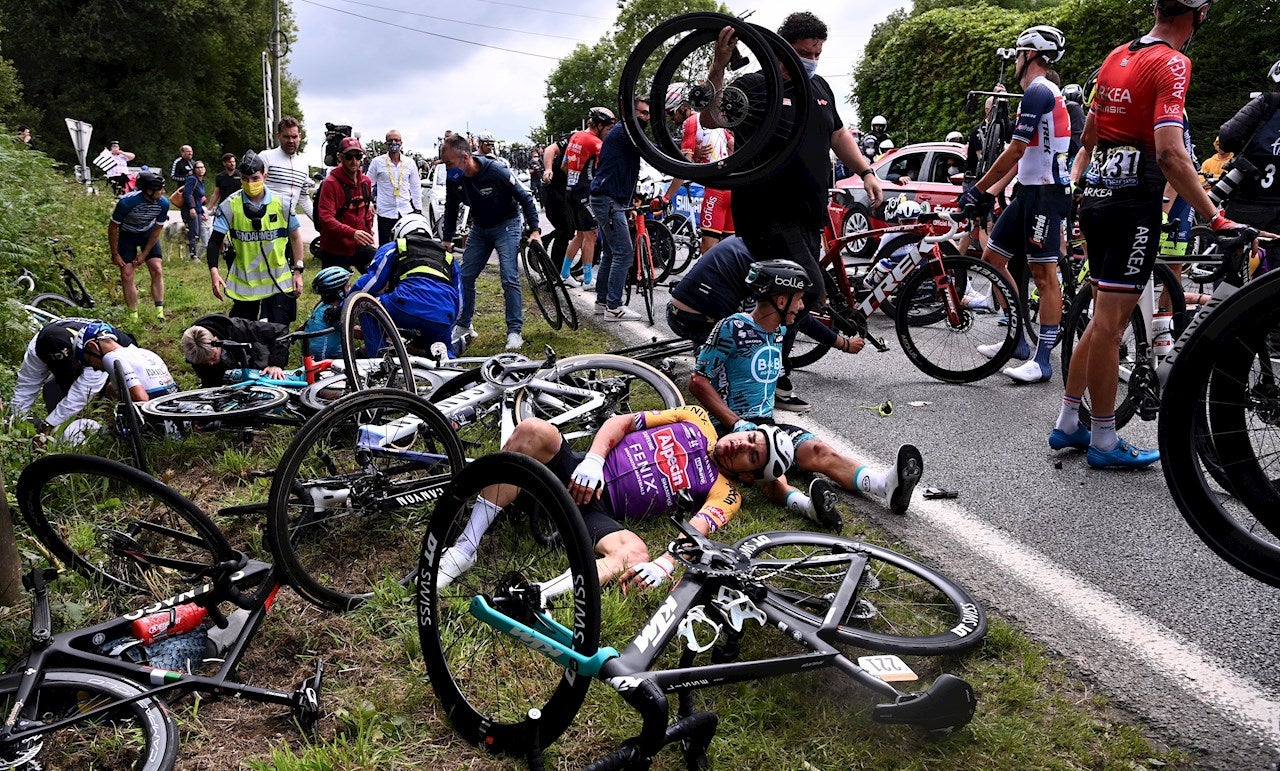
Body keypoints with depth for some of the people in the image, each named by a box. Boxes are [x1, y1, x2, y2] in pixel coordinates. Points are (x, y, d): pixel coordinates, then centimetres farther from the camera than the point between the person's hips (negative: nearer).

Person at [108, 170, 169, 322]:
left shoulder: (163, 203, -24)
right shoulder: (127, 202, -33)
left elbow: (157, 229, -10)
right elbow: (113, 228, -18)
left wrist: (144, 254, -9)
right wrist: (115, 254, -13)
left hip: (148, 234, 3)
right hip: (126, 234, -2)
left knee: (157, 271, -11)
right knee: (127, 275, -8)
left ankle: (160, 311, -8)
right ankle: (133, 316, 0)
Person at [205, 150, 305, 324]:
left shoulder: (281, 204, -5)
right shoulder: (229, 206, -6)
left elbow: (295, 237, 6)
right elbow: (215, 241, -7)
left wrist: (298, 271, 2)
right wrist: (214, 272, -22)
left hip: (279, 282, 0)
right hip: (243, 282, 0)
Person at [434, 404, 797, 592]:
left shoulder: (724, 493, 8)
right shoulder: (696, 420, 16)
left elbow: (696, 533, -12)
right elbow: (621, 422, 10)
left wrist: (664, 565, -33)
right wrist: (592, 460, -9)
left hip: (600, 510, -2)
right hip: (582, 474, 3)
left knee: (635, 554, -36)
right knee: (534, 430, -29)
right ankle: (465, 548, -27)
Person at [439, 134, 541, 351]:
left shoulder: (497, 172, -28)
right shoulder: (454, 179, -12)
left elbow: (525, 199, -19)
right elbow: (451, 210, 6)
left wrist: (535, 230, -25)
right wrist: (447, 240, 7)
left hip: (506, 225, -6)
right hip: (479, 228, 6)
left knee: (510, 278, -15)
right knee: (465, 276, 3)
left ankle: (514, 331, -8)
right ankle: (464, 325, 18)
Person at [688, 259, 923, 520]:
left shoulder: (779, 332, 14)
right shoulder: (733, 328, -11)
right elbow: (698, 381, -14)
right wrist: (738, 424, -19)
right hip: (730, 427, -6)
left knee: (819, 451, -22)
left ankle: (886, 483, -45)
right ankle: (806, 504, -67)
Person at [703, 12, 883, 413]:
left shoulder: (820, 88, 17)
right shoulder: (755, 86, -8)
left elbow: (837, 133, 30)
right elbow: (711, 119, -24)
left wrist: (866, 172, 23)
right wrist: (719, 65, -34)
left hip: (809, 217, 8)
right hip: (768, 215, -8)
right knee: (809, 289, -17)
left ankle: (773, 373, 21)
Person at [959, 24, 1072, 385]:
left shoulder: (1039, 91, -13)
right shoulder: (1039, 93, 19)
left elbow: (1014, 152, -18)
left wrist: (978, 189, -11)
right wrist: (990, 190, 18)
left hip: (1045, 192, -11)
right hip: (1030, 191, 11)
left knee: (1043, 274, -9)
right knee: (992, 257, 12)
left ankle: (1043, 360, -6)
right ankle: (1017, 340, 19)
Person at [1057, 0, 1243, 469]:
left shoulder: (1117, 56, 13)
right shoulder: (1172, 63, -11)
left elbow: (1087, 138, 20)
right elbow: (1170, 154, -23)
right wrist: (1216, 219, -22)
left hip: (1096, 198, 8)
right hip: (1133, 205, -8)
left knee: (1105, 318, 15)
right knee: (1109, 323, -3)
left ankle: (1067, 425, 21)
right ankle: (1104, 442, 6)